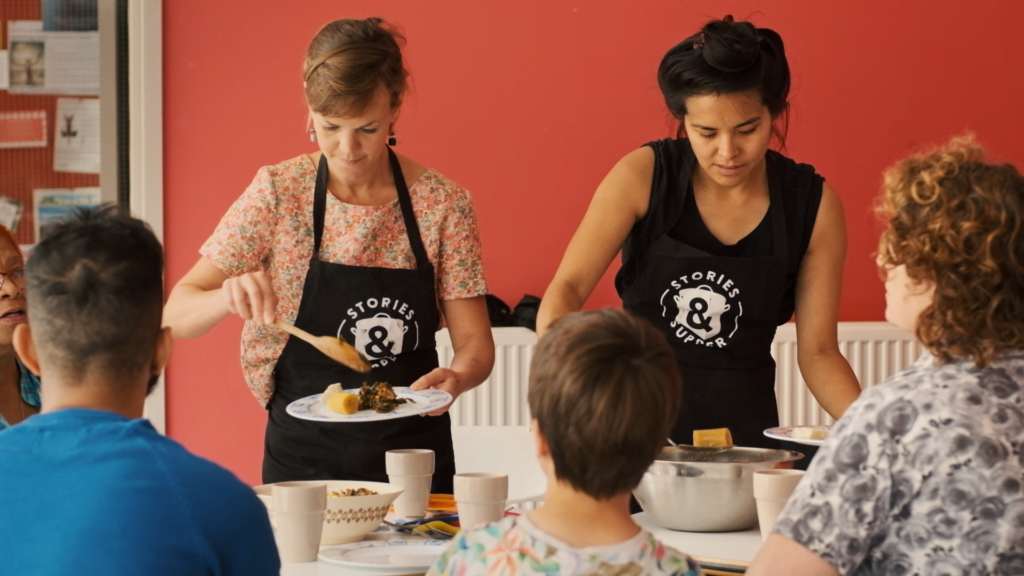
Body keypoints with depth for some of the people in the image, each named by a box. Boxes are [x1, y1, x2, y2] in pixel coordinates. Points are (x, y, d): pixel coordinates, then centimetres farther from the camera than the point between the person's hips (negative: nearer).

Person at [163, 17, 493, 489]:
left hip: (414, 450, 1)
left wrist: (458, 376, -25)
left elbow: (474, 341, -3)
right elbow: (176, 315, -9)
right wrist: (229, 298, -30)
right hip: (303, 457, -1)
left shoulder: (442, 203, -6)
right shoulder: (277, 193, -7)